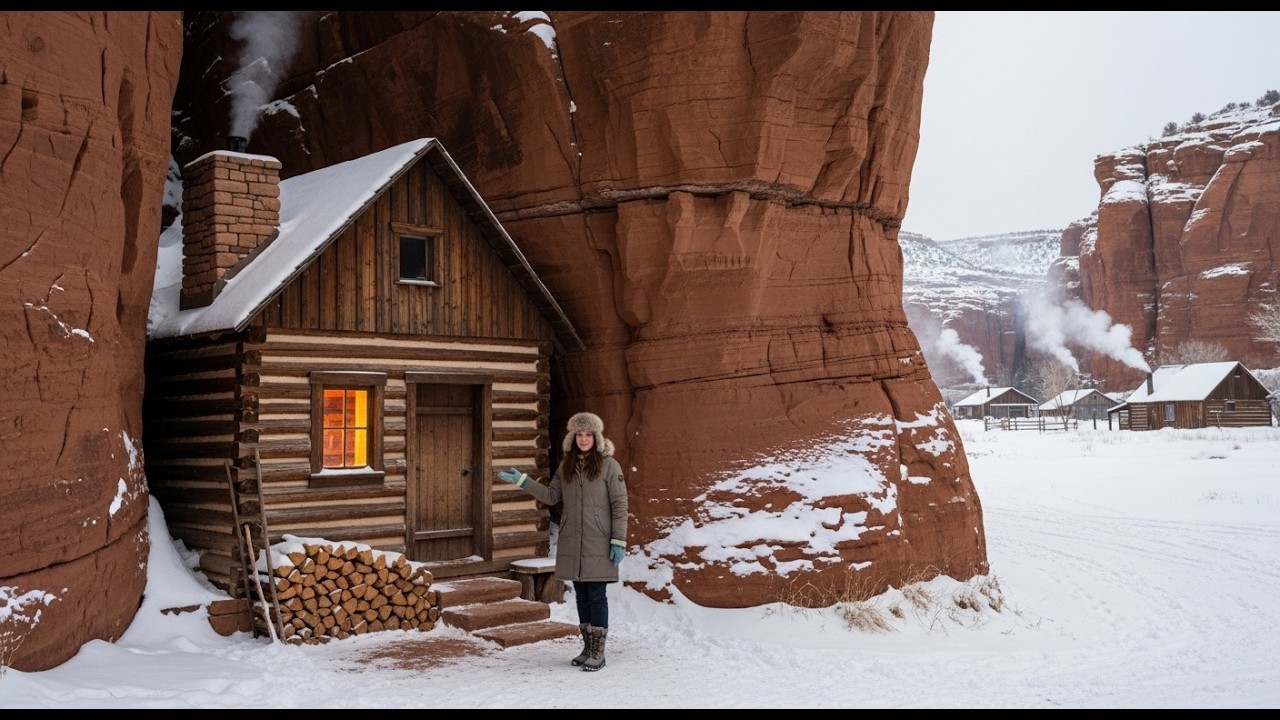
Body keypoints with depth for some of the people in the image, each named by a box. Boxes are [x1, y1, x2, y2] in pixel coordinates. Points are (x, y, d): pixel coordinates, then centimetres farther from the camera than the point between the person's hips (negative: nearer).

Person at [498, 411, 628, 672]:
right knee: (581, 596, 12)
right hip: (571, 543, 5)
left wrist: (619, 540, -11)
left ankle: (598, 653, 6)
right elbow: (551, 496, 14)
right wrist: (522, 481, 7)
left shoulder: (609, 465, -6)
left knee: (596, 596, -3)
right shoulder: (566, 466, 10)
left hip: (598, 544, -5)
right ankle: (588, 648, 22)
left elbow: (619, 505, -7)